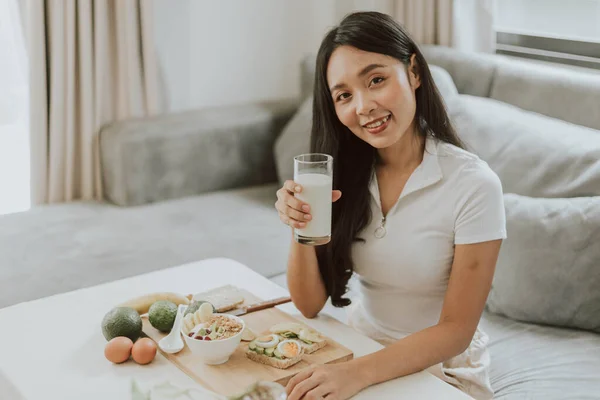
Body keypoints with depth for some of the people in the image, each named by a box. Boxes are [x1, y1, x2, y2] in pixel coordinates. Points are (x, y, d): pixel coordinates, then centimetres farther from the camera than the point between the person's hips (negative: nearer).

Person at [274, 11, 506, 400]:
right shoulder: (342, 173, -3)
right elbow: (310, 306, -3)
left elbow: (455, 331, -15)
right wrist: (301, 230, -21)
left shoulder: (473, 185, -18)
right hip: (359, 351, 5)